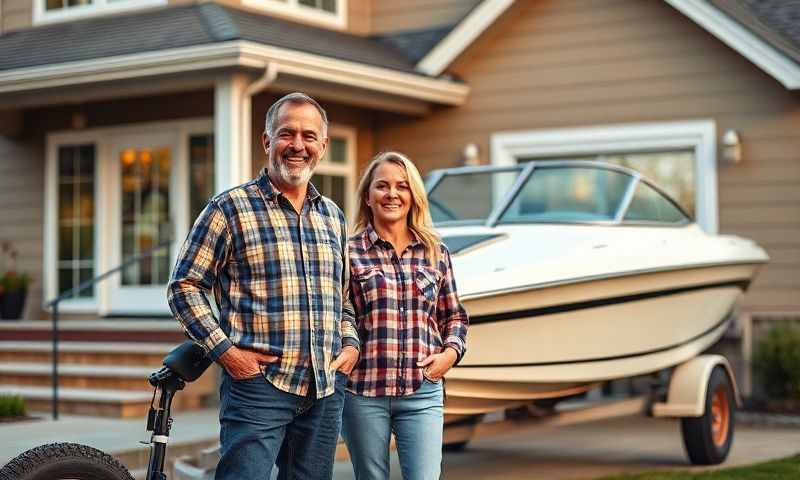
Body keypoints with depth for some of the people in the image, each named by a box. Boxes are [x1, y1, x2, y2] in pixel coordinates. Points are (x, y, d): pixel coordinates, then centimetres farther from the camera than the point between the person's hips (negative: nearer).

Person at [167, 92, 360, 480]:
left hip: (325, 392, 6)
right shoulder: (230, 208, -3)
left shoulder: (333, 217, 16)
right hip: (257, 386, -6)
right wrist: (224, 349, -12)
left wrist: (351, 343, 9)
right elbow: (184, 285, -4)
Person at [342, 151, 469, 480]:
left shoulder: (436, 253, 9)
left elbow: (454, 316, 17)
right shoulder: (349, 252, 0)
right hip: (363, 391, -2)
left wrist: (451, 351, 0)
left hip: (422, 392, 2)